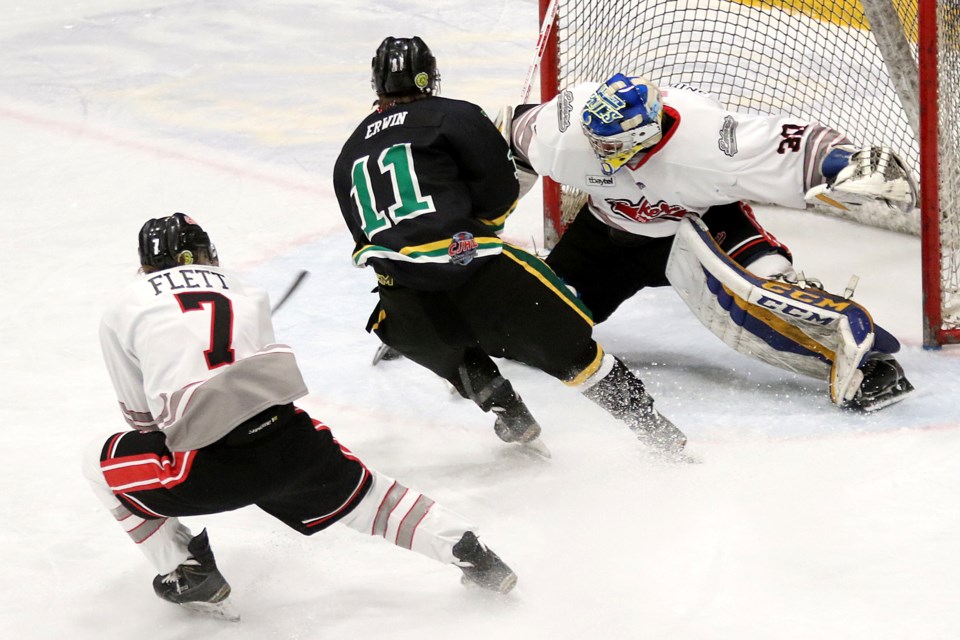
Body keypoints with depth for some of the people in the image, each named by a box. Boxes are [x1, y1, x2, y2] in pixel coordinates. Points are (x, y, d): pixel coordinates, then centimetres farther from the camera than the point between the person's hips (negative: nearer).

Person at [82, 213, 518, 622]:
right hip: (292, 443, 4)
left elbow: (140, 416, 22)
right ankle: (468, 551, 21)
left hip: (211, 468, -4)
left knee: (103, 465, 21)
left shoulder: (122, 312, 16)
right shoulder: (243, 291, 26)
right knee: (358, 490, 30)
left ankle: (189, 575, 19)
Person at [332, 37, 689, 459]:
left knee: (452, 354, 37)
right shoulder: (454, 116, 7)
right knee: (572, 348, 10)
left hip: (409, 313, 4)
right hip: (478, 277, -3)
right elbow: (500, 190, 3)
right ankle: (651, 427, 11)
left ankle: (511, 418, 24)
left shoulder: (349, 157, 23)